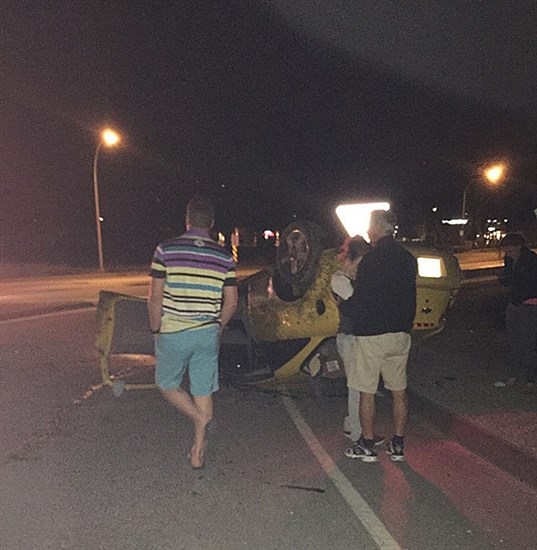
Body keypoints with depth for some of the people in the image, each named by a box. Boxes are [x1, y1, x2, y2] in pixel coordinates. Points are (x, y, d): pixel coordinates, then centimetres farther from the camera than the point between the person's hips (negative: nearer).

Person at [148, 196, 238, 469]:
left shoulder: (166, 249, -8)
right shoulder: (224, 256, 1)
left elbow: (155, 296, -9)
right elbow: (231, 301, 3)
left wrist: (156, 329, 5)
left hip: (173, 333, -3)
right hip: (208, 334, 3)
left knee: (167, 384, 19)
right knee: (203, 391, 13)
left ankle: (201, 418, -2)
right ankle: (198, 452, 22)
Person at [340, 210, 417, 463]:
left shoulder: (370, 260, -16)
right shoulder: (408, 258, 6)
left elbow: (359, 302, -16)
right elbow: (410, 297, 12)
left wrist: (343, 305, 4)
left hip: (371, 334, -7)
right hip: (401, 333, 7)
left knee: (367, 392, 5)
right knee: (399, 390, 13)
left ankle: (367, 446, 15)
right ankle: (398, 445, 22)